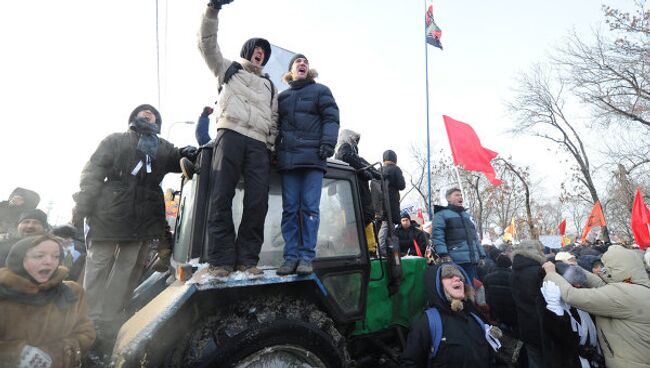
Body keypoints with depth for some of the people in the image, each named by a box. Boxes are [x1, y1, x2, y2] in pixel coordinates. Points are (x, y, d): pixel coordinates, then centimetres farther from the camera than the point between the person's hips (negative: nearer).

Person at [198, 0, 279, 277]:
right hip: (231, 134, -3)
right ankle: (220, 259, -10)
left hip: (259, 144, 3)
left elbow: (273, 119, 25)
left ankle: (247, 258, -4)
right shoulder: (228, 69, 26)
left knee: (258, 201, -10)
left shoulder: (270, 86, 33)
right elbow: (207, 43, 16)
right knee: (222, 197, -12)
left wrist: (271, 146, 11)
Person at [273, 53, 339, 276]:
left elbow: (331, 118, 3)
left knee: (310, 208, -8)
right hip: (288, 158, 4)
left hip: (313, 157, -3)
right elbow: (276, 125, 26)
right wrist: (274, 151, 12)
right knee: (290, 209, -2)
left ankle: (306, 257, -5)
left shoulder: (320, 91, 15)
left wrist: (328, 142, -12)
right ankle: (291, 257, 1)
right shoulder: (282, 96, 25)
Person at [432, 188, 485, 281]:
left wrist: (482, 255, 19)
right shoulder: (442, 214, 2)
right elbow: (437, 236, -9)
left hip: (473, 260, 7)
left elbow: (474, 237, 27)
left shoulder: (466, 215, 26)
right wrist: (444, 255, -21)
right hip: (456, 262, -7)